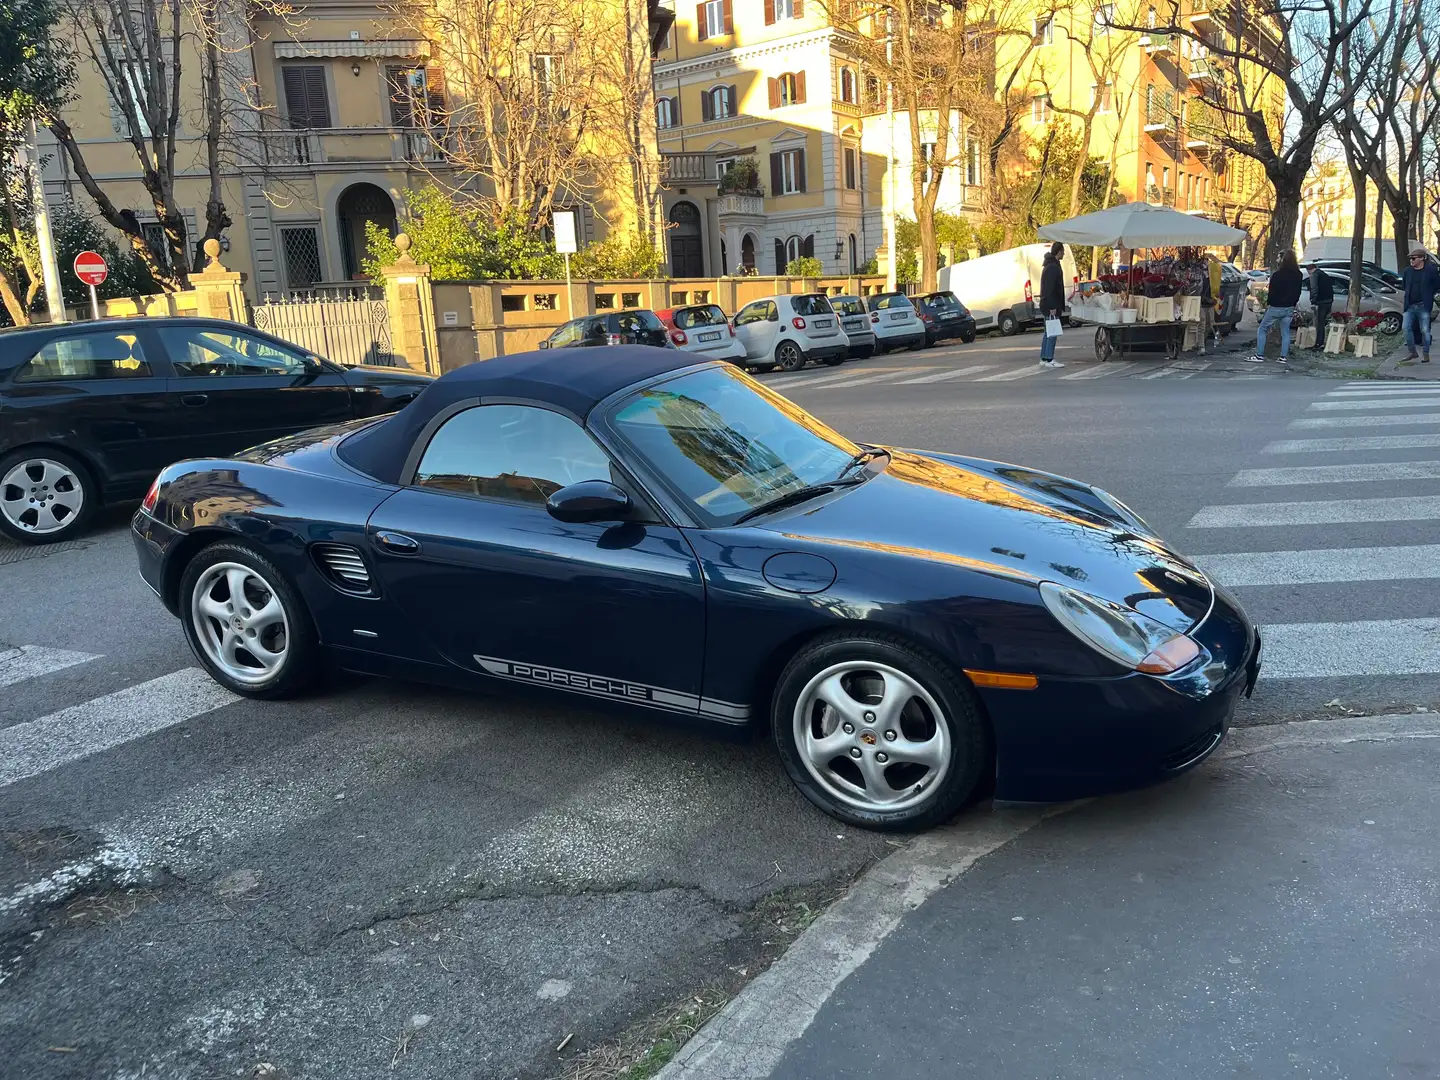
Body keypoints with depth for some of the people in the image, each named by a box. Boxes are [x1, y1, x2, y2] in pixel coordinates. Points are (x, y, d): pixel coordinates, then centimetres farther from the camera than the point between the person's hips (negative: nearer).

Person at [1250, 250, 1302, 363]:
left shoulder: (1277, 275, -17)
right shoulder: (1298, 275, 4)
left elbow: (1272, 291, -13)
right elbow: (1298, 292, 10)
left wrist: (1268, 303, 3)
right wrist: (1293, 304, 18)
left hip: (1276, 307, -6)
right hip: (1289, 308, 6)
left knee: (1262, 330, 5)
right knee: (1285, 332, 11)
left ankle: (1259, 356, 1)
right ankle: (1283, 357, 9)